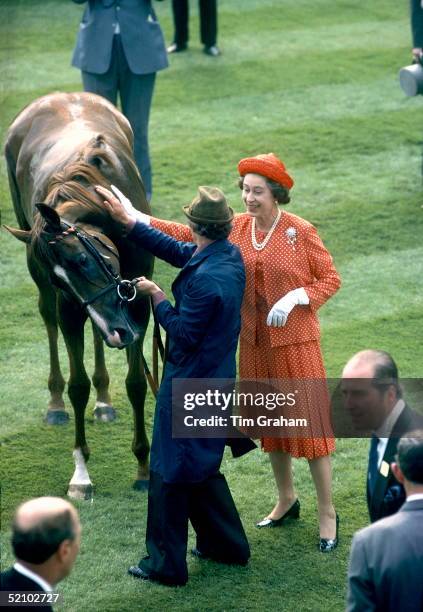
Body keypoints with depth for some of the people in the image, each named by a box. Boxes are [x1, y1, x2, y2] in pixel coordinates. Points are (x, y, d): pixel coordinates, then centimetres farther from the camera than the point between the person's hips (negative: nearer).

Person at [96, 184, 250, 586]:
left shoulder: (206, 280, -30)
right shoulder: (232, 256, -1)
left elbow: (184, 334, -23)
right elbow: (176, 251, 13)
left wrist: (156, 297, -10)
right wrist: (128, 221, 15)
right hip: (217, 378, 9)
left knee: (170, 470, 4)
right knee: (201, 466, 24)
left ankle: (166, 563, 15)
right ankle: (227, 543, 34)